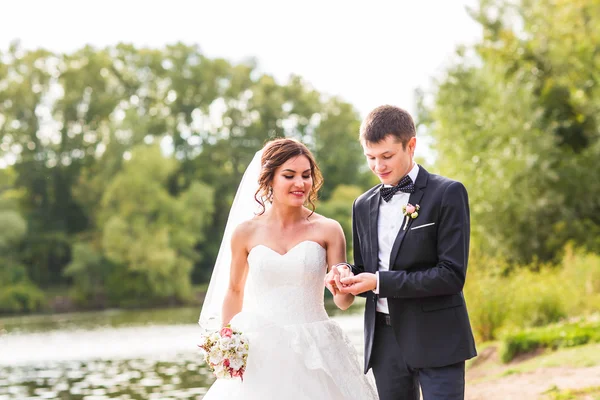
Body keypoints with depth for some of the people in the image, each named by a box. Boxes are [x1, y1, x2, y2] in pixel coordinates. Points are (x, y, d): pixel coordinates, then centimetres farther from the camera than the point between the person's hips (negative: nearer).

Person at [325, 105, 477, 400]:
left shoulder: (447, 194, -6)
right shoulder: (364, 205, 12)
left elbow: (452, 274, -14)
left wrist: (380, 282, -18)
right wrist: (347, 274, -5)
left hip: (435, 340, -5)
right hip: (385, 342, 5)